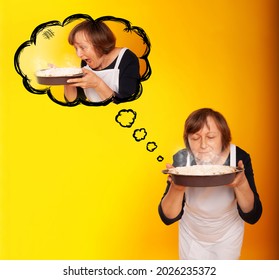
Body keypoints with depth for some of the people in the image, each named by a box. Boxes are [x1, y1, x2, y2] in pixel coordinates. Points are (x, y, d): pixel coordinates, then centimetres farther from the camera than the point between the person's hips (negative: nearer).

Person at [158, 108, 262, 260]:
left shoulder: (239, 157, -24)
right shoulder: (182, 159, -24)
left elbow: (252, 216, -22)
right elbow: (168, 218, -23)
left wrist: (241, 184, -41)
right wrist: (177, 189, -43)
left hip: (228, 236, 0)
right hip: (192, 236, 0)